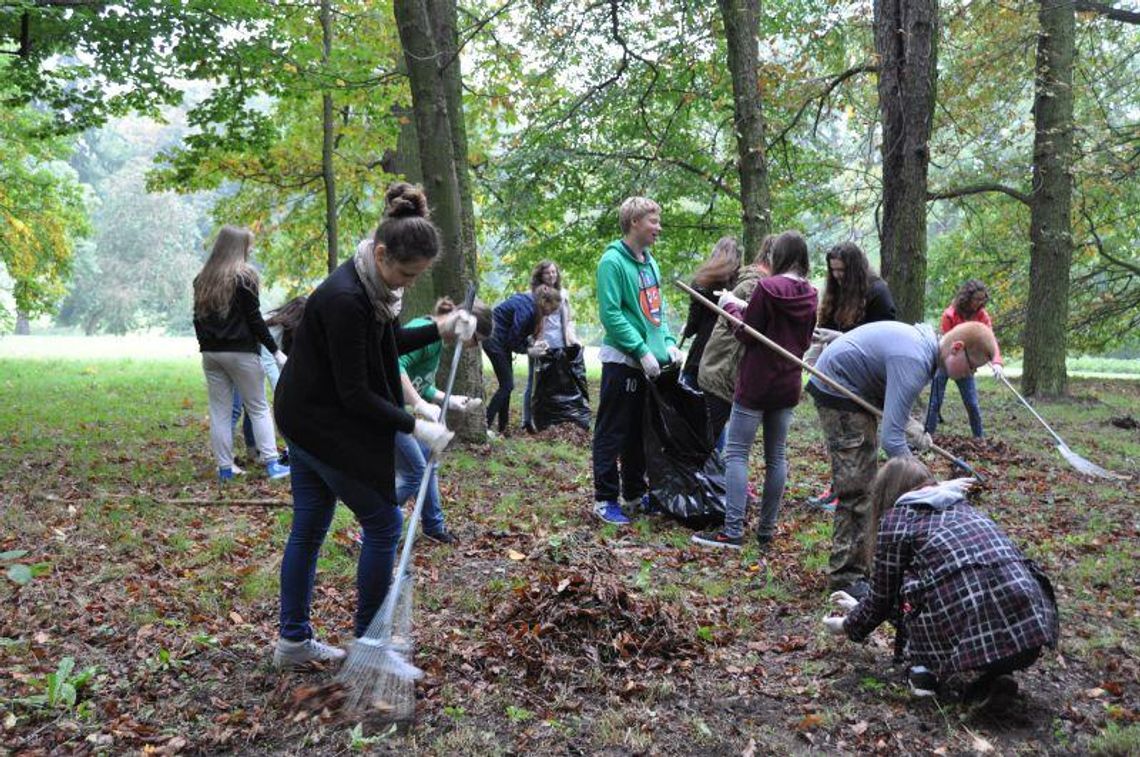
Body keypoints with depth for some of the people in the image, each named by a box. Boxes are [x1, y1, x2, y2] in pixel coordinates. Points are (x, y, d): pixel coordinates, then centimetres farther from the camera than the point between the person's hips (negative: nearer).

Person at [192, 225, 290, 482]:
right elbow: (254, 319, -10)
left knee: (220, 411, 8)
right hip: (240, 352, -5)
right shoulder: (244, 276, -8)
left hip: (210, 353, 5)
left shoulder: (202, 279, 11)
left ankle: (225, 467, 8)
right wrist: (275, 351, -6)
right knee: (259, 408, 2)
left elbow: (198, 318, 13)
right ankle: (271, 463, -1)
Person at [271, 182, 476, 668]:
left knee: (308, 527, 14)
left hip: (307, 416, 9)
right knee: (383, 524, 0)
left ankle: (294, 640, 26)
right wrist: (415, 426, -20)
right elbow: (354, 392, -24)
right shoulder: (345, 299, -28)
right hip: (323, 424, -9)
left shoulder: (372, 284, 0)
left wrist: (440, 330, 1)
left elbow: (388, 342, 15)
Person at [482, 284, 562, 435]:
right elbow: (513, 340, -20)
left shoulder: (530, 303, 3)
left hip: (502, 339, 10)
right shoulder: (526, 309, -26)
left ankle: (502, 428, 14)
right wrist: (529, 351, -7)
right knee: (506, 385, -8)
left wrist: (532, 342, -3)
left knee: (507, 385, 10)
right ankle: (485, 426, -7)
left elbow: (519, 335, 11)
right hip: (494, 339, -10)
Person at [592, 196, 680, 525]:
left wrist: (668, 343, 4)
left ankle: (635, 493, 29)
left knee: (641, 433, 17)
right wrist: (642, 351, -20)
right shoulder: (613, 262, -13)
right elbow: (610, 314, -19)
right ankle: (605, 500, 8)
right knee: (612, 434, 0)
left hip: (651, 363, 8)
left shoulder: (650, 262, 13)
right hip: (622, 362, -8)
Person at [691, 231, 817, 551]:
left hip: (757, 383, -6)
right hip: (788, 384, 7)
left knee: (736, 452, -3)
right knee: (776, 455, 11)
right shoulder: (810, 295, 6)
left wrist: (732, 307, 6)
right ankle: (766, 531, 16)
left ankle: (733, 531, -9)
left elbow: (747, 334, -10)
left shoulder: (767, 287, -14)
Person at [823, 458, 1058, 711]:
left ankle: (925, 669, 14)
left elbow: (883, 598, 18)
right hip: (1030, 626, 5)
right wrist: (859, 607, 50)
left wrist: (848, 626, 37)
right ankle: (995, 675, 13)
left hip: (975, 636, -5)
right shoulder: (960, 507, 29)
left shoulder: (895, 519, 10)